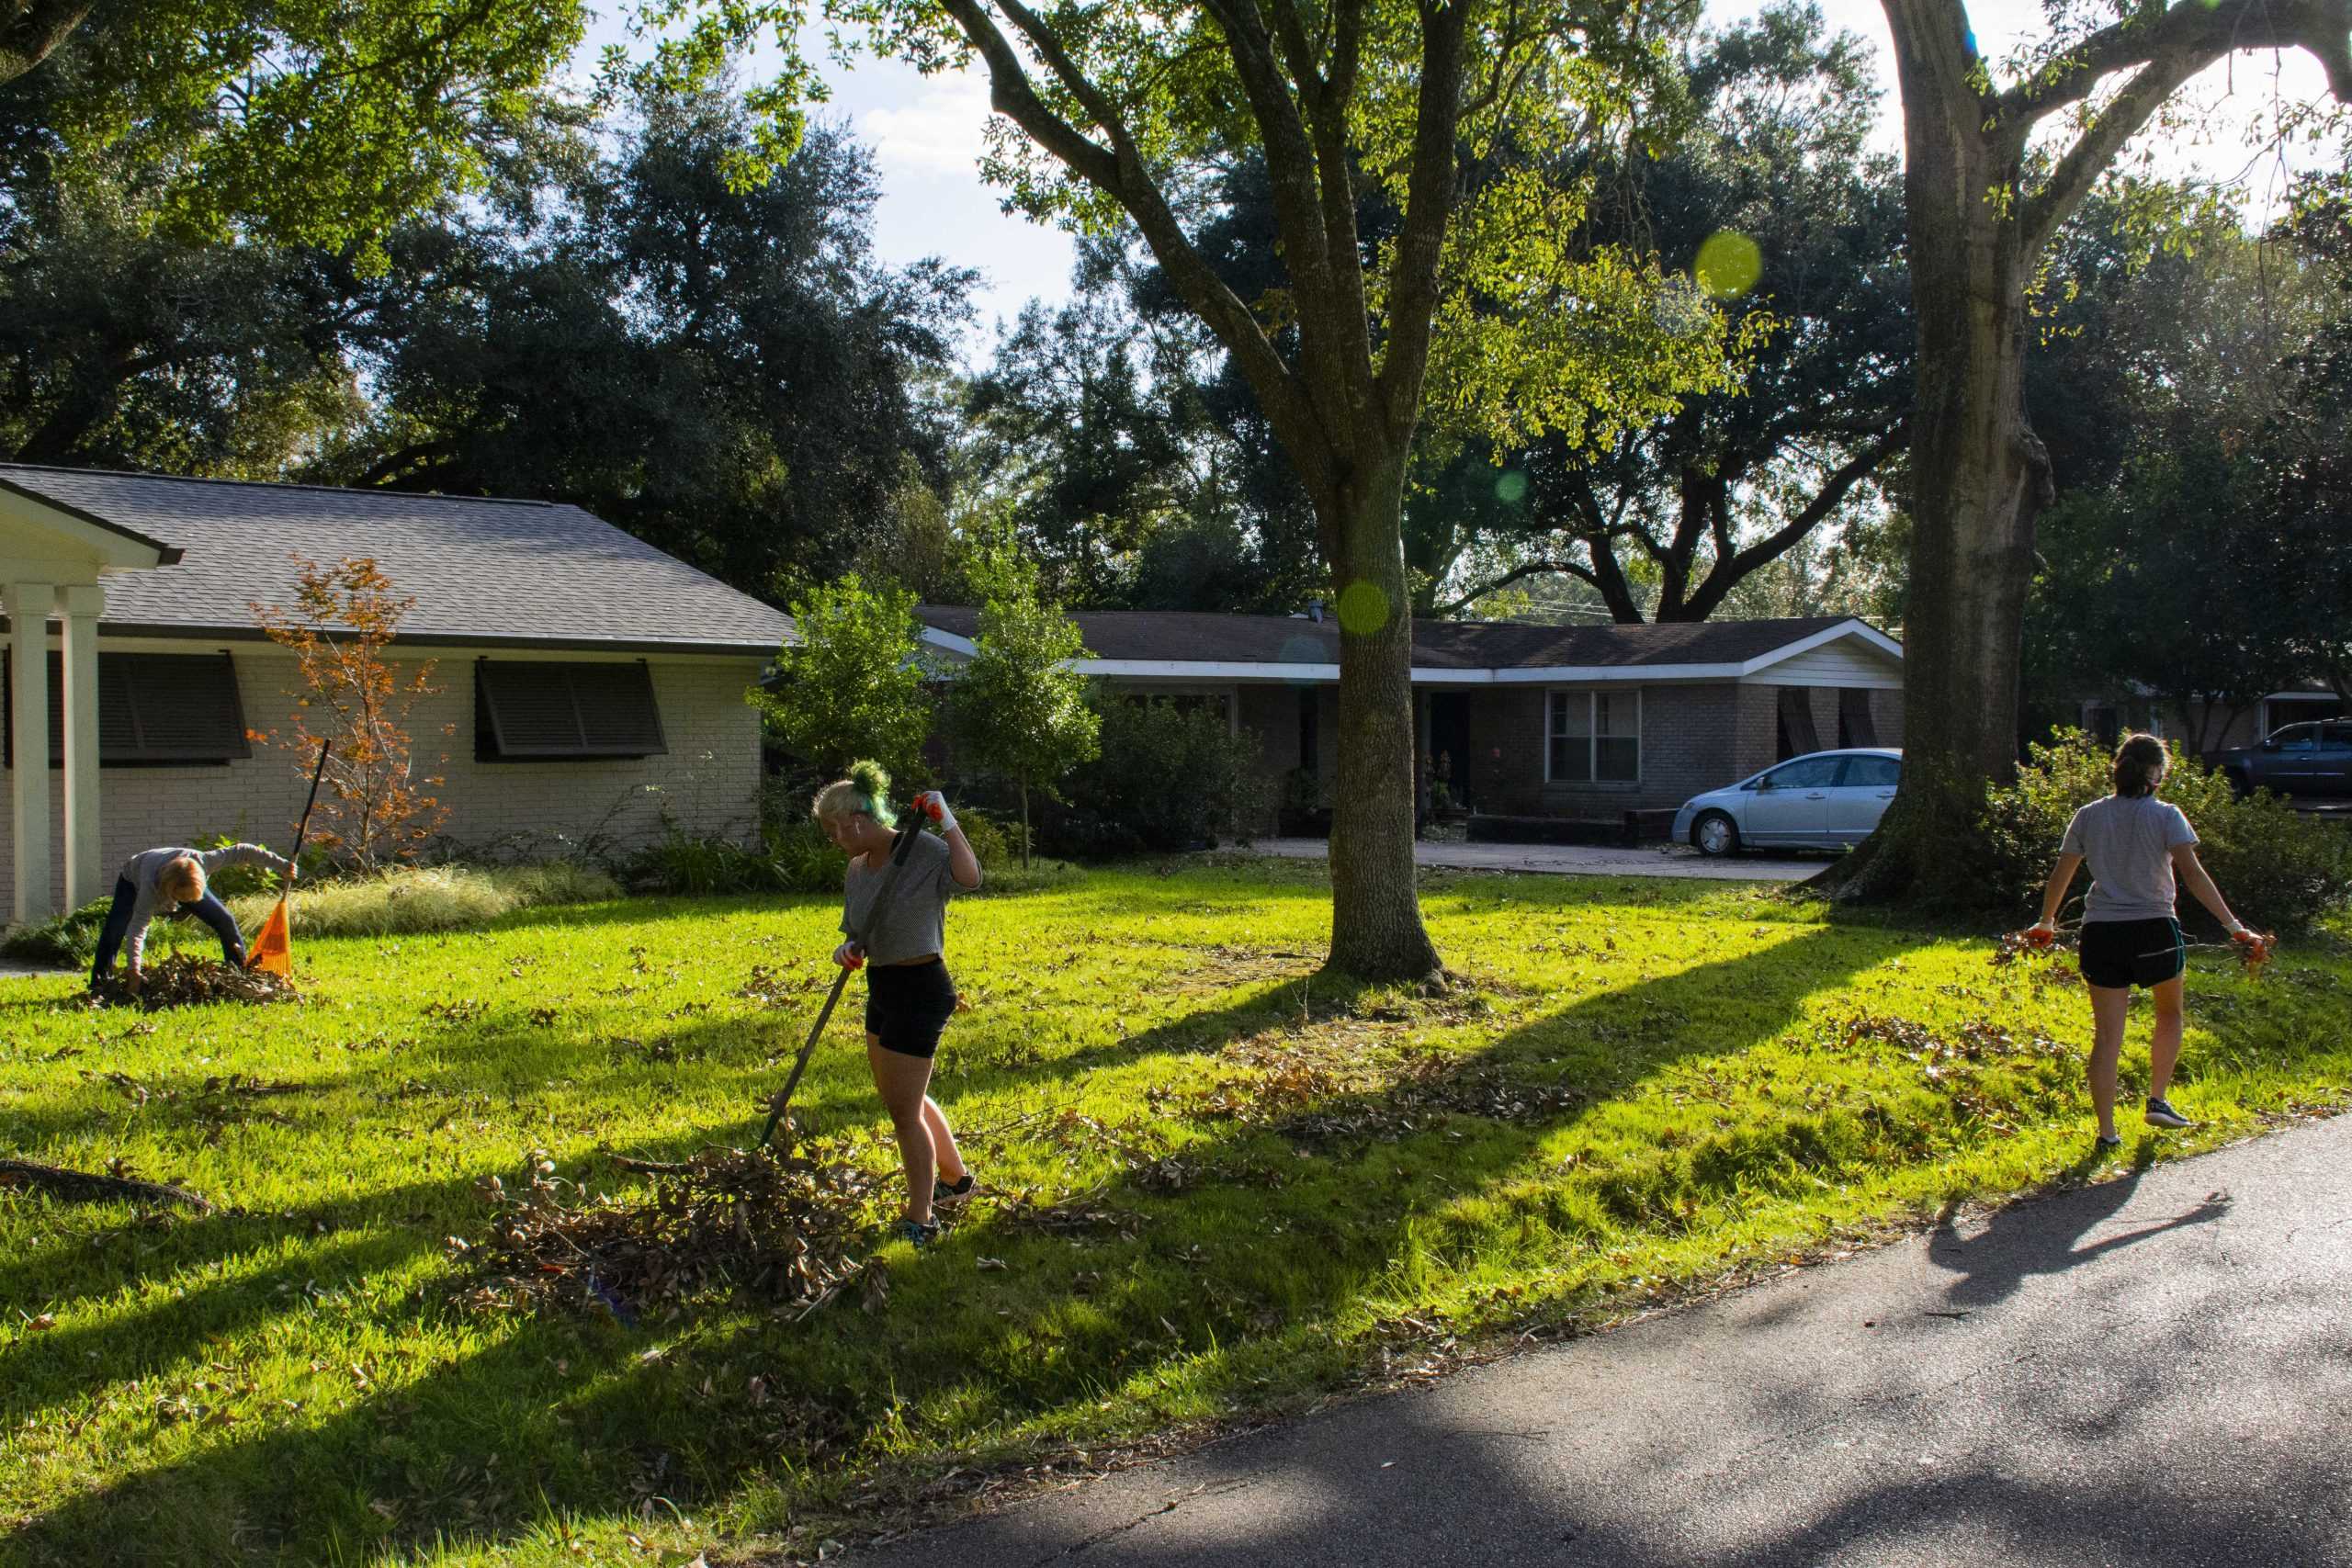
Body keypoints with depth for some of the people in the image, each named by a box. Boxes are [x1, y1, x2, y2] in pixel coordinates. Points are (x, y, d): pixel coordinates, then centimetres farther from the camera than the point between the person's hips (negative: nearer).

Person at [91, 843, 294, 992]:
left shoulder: (202, 862, -41)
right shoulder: (151, 887, -47)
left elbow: (241, 852, -31)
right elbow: (137, 927, -49)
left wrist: (281, 865, -27)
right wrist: (135, 969, -58)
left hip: (184, 882, 3)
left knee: (226, 922, -11)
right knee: (115, 929, -27)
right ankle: (98, 985, -20)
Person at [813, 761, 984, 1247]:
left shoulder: (921, 850, -18)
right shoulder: (858, 867, 7)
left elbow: (969, 877, -37)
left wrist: (946, 819, -35)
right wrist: (848, 950, -5)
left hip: (920, 990, -10)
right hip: (883, 989, 10)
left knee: (904, 1109, -3)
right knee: (903, 1096, 24)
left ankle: (920, 1223, 11)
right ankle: (955, 1177, 45)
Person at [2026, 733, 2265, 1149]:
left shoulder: (2089, 816, 5)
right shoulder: (2166, 816, -6)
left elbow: (2061, 875, 10)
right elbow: (2192, 874, -15)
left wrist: (2046, 922, 24)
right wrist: (2233, 925, -16)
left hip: (2100, 932, 2)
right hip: (2153, 929, -2)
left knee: (2107, 1034, 5)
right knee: (2169, 1013, 25)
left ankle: (2107, 1131, 3)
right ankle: (2157, 1100, 23)